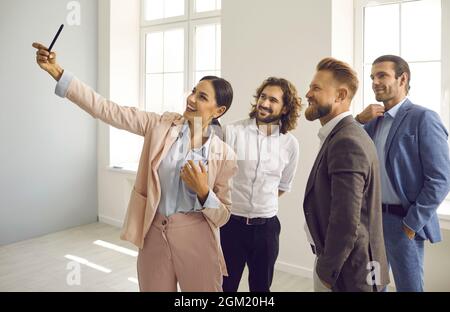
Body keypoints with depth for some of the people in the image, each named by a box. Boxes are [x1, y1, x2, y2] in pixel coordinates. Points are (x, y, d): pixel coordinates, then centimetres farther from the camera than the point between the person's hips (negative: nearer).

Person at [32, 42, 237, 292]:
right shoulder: (161, 125, -4)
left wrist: (203, 191, -22)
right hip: (154, 234, 2)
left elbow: (222, 216, -3)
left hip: (195, 239, -1)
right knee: (154, 288, 18)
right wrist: (56, 71, -13)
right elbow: (108, 110, -8)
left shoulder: (225, 155, -8)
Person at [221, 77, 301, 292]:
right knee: (225, 285, 13)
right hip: (231, 223, -2)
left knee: (261, 286, 20)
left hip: (267, 226, 3)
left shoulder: (290, 144, 0)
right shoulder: (232, 132, -11)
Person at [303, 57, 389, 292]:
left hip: (347, 271, -9)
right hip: (340, 263, 9)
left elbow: (346, 225, -28)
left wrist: (325, 272, -14)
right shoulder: (346, 135, 6)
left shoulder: (346, 143, -25)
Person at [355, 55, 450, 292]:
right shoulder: (374, 119, 8)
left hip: (402, 221, -6)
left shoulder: (423, 118, -11)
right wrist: (358, 120, -9)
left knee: (407, 286, 10)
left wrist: (412, 224, -14)